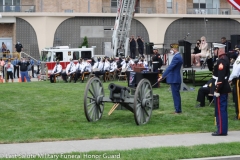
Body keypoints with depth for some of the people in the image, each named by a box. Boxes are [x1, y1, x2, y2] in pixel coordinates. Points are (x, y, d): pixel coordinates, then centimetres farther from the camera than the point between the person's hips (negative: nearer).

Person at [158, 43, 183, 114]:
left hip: (174, 79, -10)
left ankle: (178, 110, -1)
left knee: (176, 95, -4)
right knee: (176, 95, 15)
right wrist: (165, 75, 18)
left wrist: (162, 76, -19)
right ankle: (178, 109, 21)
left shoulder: (176, 57, -19)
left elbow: (170, 67, -22)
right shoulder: (178, 56, 13)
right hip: (176, 78, 10)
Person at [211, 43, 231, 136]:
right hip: (224, 89, 10)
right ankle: (222, 129, 19)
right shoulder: (224, 59, 14)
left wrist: (217, 90, -22)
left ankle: (221, 130, -2)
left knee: (220, 110, -5)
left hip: (220, 89, -10)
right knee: (222, 110, 14)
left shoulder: (222, 61, -18)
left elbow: (221, 77, -24)